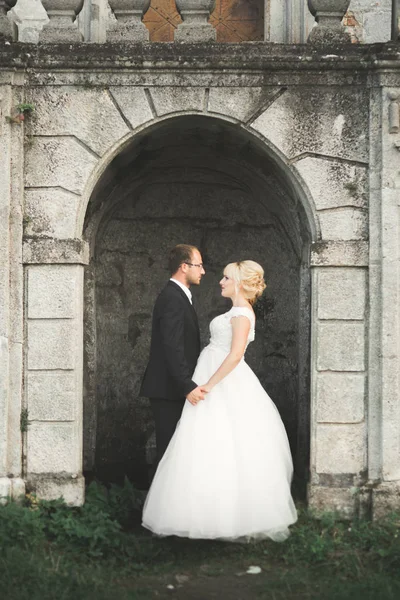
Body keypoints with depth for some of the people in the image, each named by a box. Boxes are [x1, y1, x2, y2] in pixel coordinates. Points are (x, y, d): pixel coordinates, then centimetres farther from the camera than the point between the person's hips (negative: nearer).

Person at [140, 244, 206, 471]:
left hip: (176, 388, 10)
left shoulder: (178, 296, 17)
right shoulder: (173, 298, -16)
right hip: (170, 389, -10)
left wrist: (188, 383, 19)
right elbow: (172, 348, -24)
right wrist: (188, 386, -28)